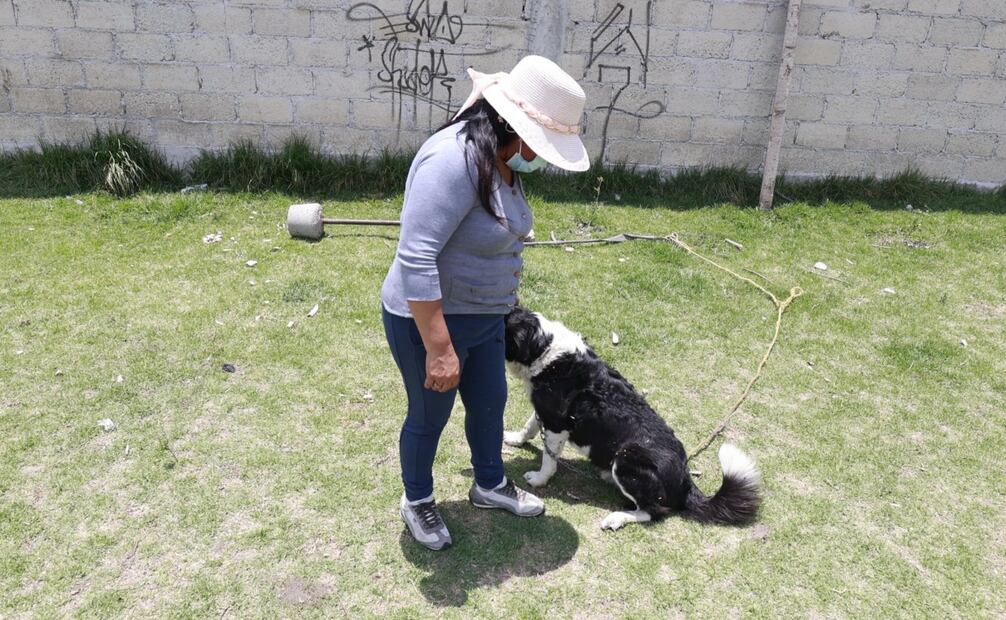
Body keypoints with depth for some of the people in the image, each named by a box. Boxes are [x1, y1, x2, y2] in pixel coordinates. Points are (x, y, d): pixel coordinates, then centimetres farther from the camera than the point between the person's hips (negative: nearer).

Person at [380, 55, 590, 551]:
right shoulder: (453, 161, -29)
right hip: (430, 319, -8)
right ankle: (417, 501, 40)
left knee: (490, 403, 23)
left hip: (484, 316, 9)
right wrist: (438, 348, -31)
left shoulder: (502, 159, 1)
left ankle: (489, 485, 48)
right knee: (429, 416, 13)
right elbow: (415, 260, -33)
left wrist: (504, 299, 26)